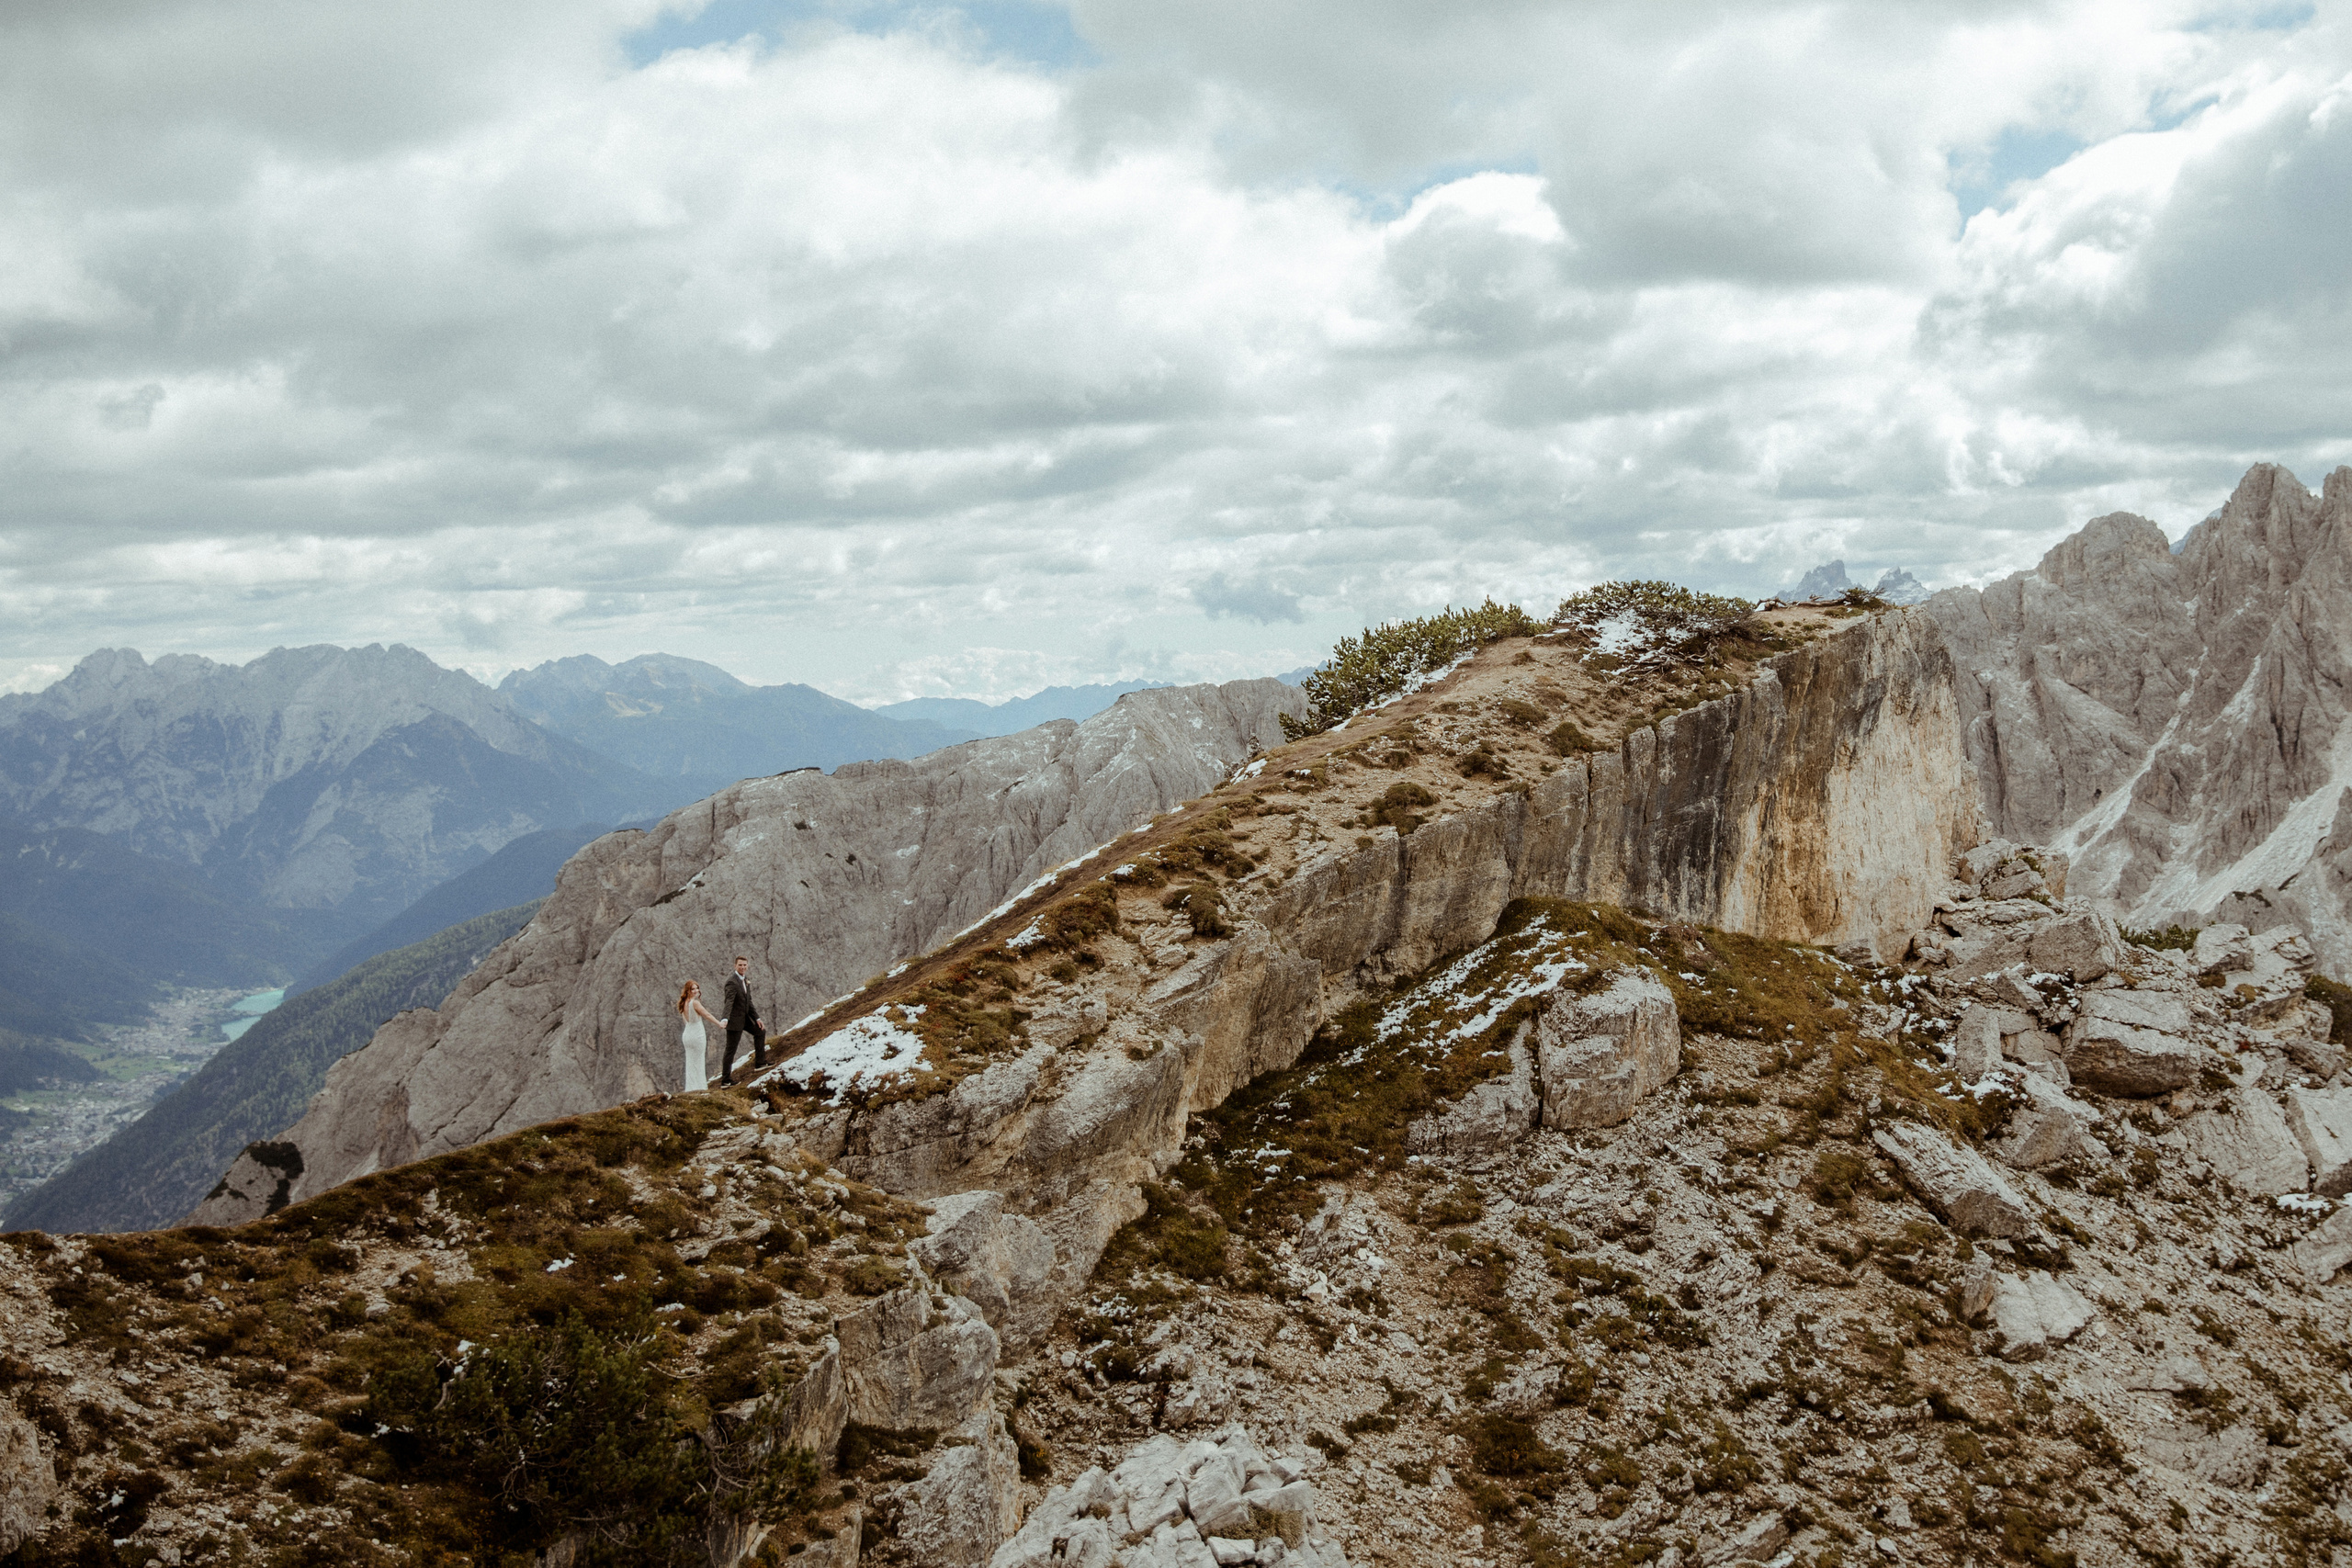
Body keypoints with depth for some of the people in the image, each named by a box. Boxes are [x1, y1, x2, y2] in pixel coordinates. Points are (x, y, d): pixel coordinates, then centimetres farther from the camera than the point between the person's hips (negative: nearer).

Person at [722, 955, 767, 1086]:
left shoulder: (745, 980, 7)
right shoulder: (732, 982, -22)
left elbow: (749, 1001, 15)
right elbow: (729, 1002, -35)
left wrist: (757, 1018, 13)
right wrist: (725, 1019, -48)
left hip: (745, 1018, 9)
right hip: (734, 1020, -9)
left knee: (760, 1032, 22)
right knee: (731, 1050, -3)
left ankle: (759, 1063, 30)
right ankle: (725, 1079, 4)